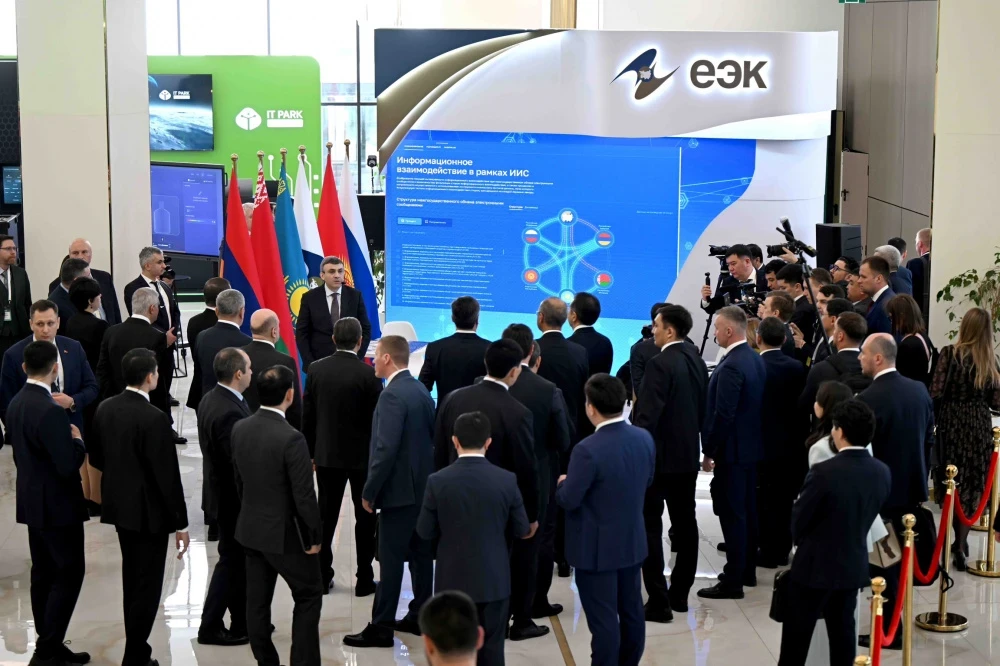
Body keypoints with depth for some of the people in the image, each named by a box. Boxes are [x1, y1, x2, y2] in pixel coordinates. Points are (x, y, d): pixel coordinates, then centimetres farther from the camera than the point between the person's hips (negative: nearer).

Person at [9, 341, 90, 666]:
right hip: (57, 505, -9)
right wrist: (78, 441, -6)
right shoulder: (50, 411, -24)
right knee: (70, 573, -1)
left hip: (32, 502, 9)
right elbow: (69, 465, -24)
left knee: (43, 574, 14)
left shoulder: (16, 404, 4)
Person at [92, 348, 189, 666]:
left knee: (132, 580, 21)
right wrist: (180, 523, -12)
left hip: (118, 505, 8)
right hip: (149, 510, -8)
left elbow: (98, 457, 9)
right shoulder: (154, 419, -23)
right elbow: (168, 475, -20)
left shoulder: (105, 409, -1)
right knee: (148, 585, 2)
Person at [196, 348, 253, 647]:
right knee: (232, 560, 4)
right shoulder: (230, 412, -28)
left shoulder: (209, 399, 3)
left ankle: (243, 623, 29)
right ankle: (210, 627, 13)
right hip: (235, 497, -10)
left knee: (241, 558, 19)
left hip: (221, 486, 10)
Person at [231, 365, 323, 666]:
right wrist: (315, 536, -7)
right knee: (309, 596, 10)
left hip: (250, 529, 6)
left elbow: (238, 480, 9)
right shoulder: (291, 438, -24)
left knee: (257, 601, 13)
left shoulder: (240, 429, -3)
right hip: (286, 534, -6)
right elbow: (304, 495, -20)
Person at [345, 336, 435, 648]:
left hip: (399, 489, -9)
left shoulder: (392, 395, -19)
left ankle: (381, 627, 1)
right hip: (422, 486, 9)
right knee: (420, 554, 14)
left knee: (391, 559, -4)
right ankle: (420, 617, 23)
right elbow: (431, 436, 14)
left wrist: (369, 491, -15)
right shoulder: (421, 389, 8)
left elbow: (386, 449, -23)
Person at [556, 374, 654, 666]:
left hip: (597, 548, -7)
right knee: (631, 611, 18)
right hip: (633, 542, 7)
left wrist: (562, 483, 1)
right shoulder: (644, 438, -4)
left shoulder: (587, 450, -26)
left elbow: (568, 500, -19)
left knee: (603, 619, 2)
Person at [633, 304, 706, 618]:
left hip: (659, 456, -8)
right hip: (688, 454, 8)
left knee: (650, 526, -2)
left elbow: (647, 415, -22)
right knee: (685, 522, 13)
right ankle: (680, 594, 22)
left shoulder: (660, 363, -19)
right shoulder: (696, 360, 6)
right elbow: (703, 408, 12)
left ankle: (658, 602, -3)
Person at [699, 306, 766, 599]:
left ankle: (733, 581, 0)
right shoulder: (756, 359, 8)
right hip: (750, 445, 10)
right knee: (747, 510, 17)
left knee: (732, 514, -5)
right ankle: (746, 570, 28)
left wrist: (709, 451, -13)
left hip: (732, 450, -10)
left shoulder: (731, 366, -22)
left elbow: (722, 415, -23)